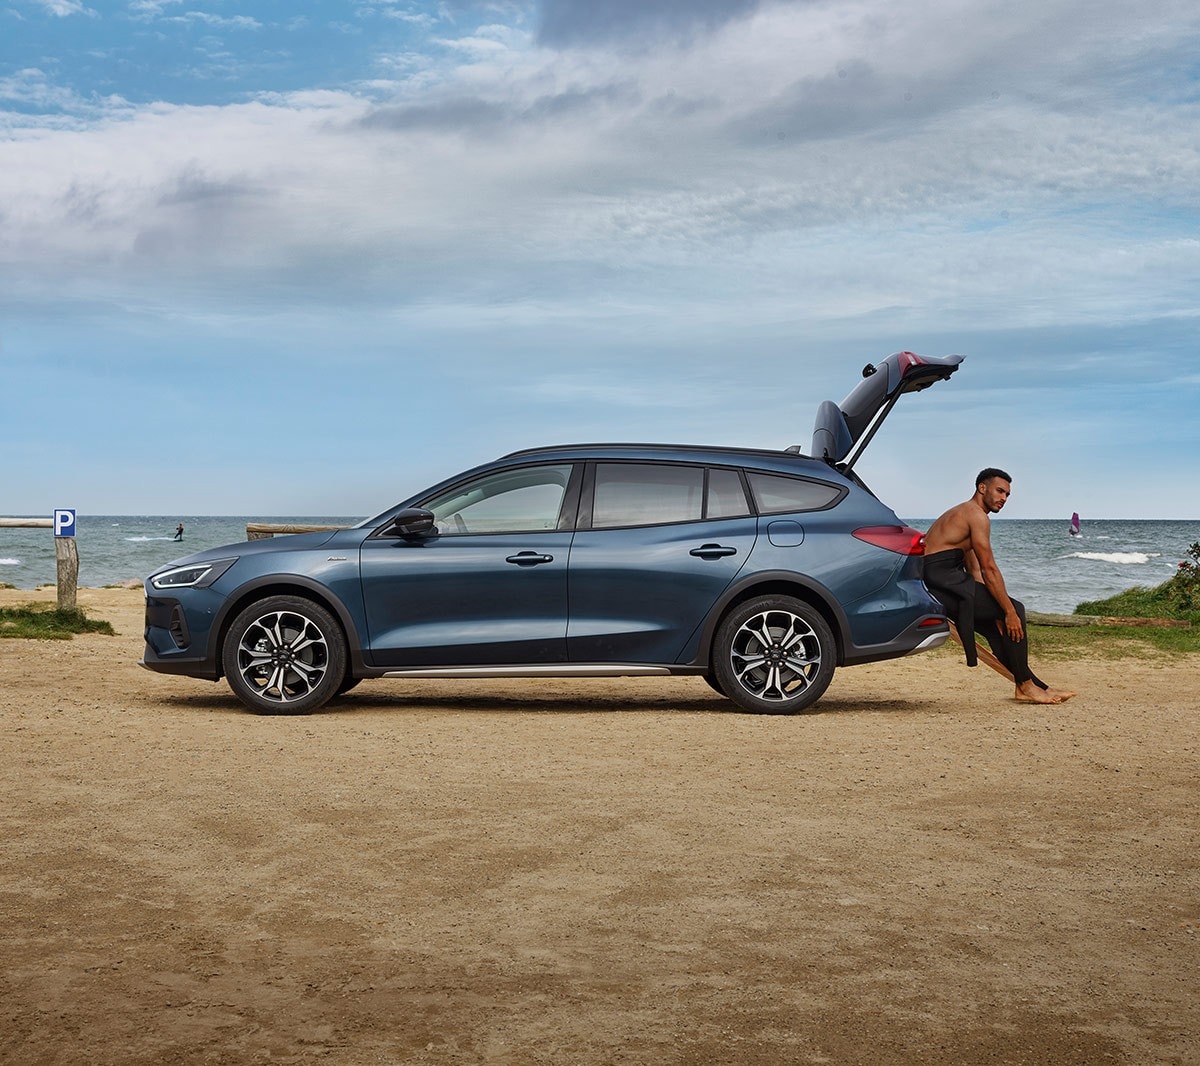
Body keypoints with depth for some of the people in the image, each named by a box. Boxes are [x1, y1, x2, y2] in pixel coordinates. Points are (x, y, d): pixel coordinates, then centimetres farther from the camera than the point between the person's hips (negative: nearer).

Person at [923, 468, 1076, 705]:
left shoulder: (963, 514, 25)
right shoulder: (977, 515, -7)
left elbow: (975, 571, 22)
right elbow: (989, 570, -13)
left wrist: (997, 613, 15)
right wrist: (1009, 612, -12)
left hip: (935, 584, 11)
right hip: (943, 581, -11)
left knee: (996, 627, 17)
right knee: (1015, 610, -8)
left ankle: (1036, 686, 21)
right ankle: (1025, 685, -3)